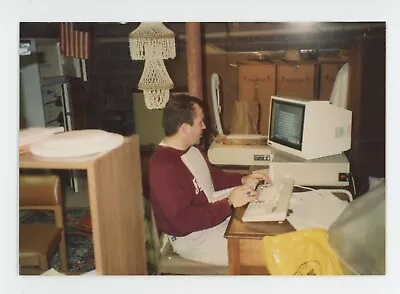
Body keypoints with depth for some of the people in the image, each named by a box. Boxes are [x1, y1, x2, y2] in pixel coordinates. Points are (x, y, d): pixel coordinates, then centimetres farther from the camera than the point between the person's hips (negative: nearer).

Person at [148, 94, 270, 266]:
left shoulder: (192, 149, 3)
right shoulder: (163, 168, -28)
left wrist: (243, 179, 4)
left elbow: (213, 176, 19)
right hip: (192, 237, -9)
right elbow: (184, 220, -30)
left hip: (215, 215, 9)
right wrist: (229, 203, -29)